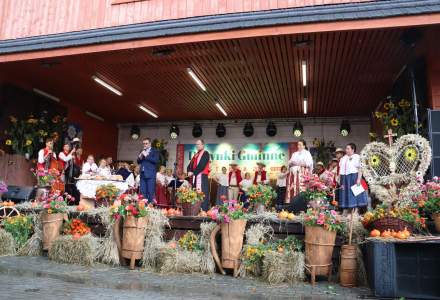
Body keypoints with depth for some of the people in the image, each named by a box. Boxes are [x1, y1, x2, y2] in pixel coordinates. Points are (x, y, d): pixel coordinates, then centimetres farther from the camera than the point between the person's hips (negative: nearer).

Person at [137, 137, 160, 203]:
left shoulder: (154, 151, 0)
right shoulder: (142, 151, 18)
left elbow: (156, 160, -15)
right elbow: (138, 162, 17)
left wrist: (146, 156, -16)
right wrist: (140, 157, -4)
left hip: (150, 175, -6)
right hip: (143, 174, 6)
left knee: (151, 192, -6)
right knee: (143, 192, 5)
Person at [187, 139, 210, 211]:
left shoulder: (205, 153, -2)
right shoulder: (196, 155, 22)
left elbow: (202, 165, -14)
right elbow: (190, 164, 15)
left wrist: (193, 172, -14)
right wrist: (189, 171, -6)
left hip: (202, 176, -8)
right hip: (195, 176, 8)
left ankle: (204, 211, -13)